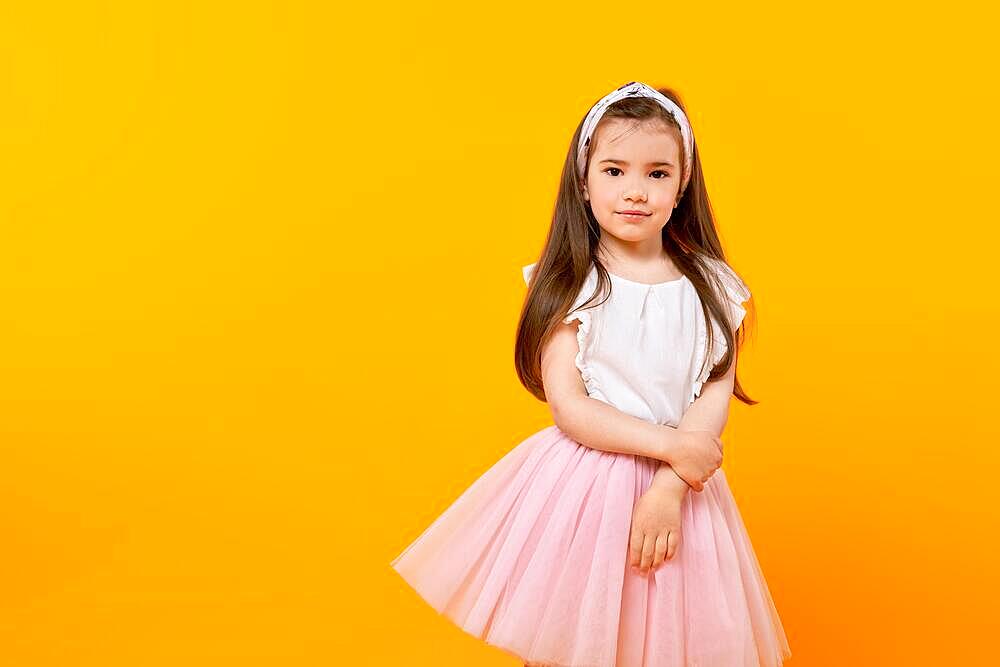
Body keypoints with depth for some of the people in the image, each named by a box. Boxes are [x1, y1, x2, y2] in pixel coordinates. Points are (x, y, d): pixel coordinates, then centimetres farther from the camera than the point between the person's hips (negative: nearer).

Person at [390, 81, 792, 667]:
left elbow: (715, 399, -5)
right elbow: (569, 407, -12)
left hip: (680, 483, 2)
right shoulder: (568, 286, -6)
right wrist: (670, 445, -18)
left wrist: (670, 487, -17)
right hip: (580, 484, -2)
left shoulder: (711, 287, 0)